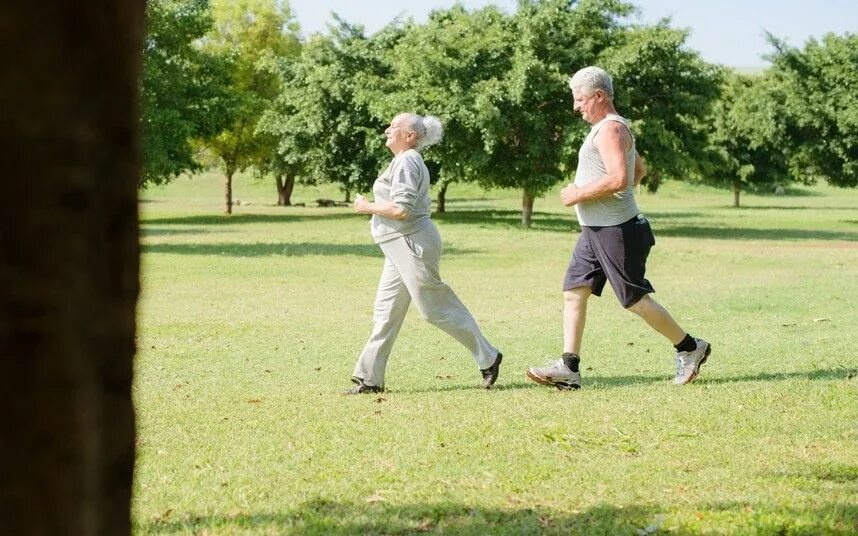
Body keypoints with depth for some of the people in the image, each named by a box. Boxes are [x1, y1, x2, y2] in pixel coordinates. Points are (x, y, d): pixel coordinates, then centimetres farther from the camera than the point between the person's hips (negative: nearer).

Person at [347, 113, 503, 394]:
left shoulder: (406, 162, -16)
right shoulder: (405, 161, 17)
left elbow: (401, 209, -24)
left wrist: (367, 207, -13)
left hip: (412, 244, -11)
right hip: (400, 248, 11)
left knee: (436, 309, -4)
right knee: (385, 312, 9)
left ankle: (487, 357, 6)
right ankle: (370, 378, 11)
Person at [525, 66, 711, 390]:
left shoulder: (610, 129, -16)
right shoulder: (609, 129, 17)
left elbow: (619, 178, -30)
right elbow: (640, 171, 30)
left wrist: (579, 194, -20)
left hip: (615, 231, -10)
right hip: (594, 230, 10)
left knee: (636, 299, -3)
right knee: (573, 292, 2)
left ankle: (690, 349, 12)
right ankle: (568, 368, 0)